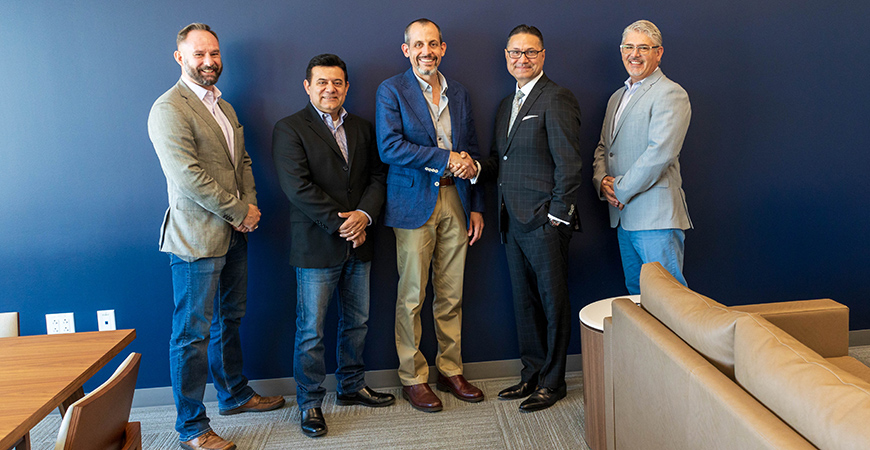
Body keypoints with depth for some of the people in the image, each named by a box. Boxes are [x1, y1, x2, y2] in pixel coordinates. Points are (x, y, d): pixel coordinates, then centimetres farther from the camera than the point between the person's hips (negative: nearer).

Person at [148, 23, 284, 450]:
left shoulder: (224, 106, 16)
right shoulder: (169, 108, -13)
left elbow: (242, 160, 17)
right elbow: (188, 175, -21)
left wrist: (250, 205, 0)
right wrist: (239, 211, -15)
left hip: (234, 234, 9)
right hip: (197, 238, -9)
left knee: (230, 320, 21)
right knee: (193, 333, 1)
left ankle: (234, 394, 38)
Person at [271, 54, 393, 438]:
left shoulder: (362, 128, 13)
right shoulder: (289, 129, -5)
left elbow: (377, 176, 8)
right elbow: (298, 189, -15)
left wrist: (364, 214, -11)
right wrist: (340, 224, -16)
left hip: (358, 245, 6)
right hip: (316, 247, -5)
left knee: (357, 322, 16)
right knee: (311, 332, 2)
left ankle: (352, 387, 34)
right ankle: (310, 403, 18)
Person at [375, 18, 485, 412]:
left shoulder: (458, 93, 16)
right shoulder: (391, 91, 1)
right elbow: (389, 147, -14)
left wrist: (476, 206, 12)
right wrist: (445, 158, -14)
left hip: (455, 202, 4)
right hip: (414, 205, -4)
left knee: (451, 296, 9)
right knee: (412, 298, 1)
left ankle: (450, 371, 23)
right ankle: (412, 378, 15)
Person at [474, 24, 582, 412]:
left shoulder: (556, 99, -7)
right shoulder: (506, 105, 18)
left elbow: (568, 163, -13)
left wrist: (558, 216, -16)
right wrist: (476, 168, 0)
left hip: (544, 221, -8)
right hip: (513, 220, 8)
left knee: (553, 302, 3)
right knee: (524, 302, 15)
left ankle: (552, 382, 16)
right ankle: (532, 374, 28)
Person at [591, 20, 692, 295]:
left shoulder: (670, 94, -8)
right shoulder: (617, 97, 19)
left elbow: (660, 153, -18)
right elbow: (603, 147, 20)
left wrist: (621, 190, -13)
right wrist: (602, 181, 0)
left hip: (656, 217, -8)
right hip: (623, 214, 8)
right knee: (636, 293, 16)